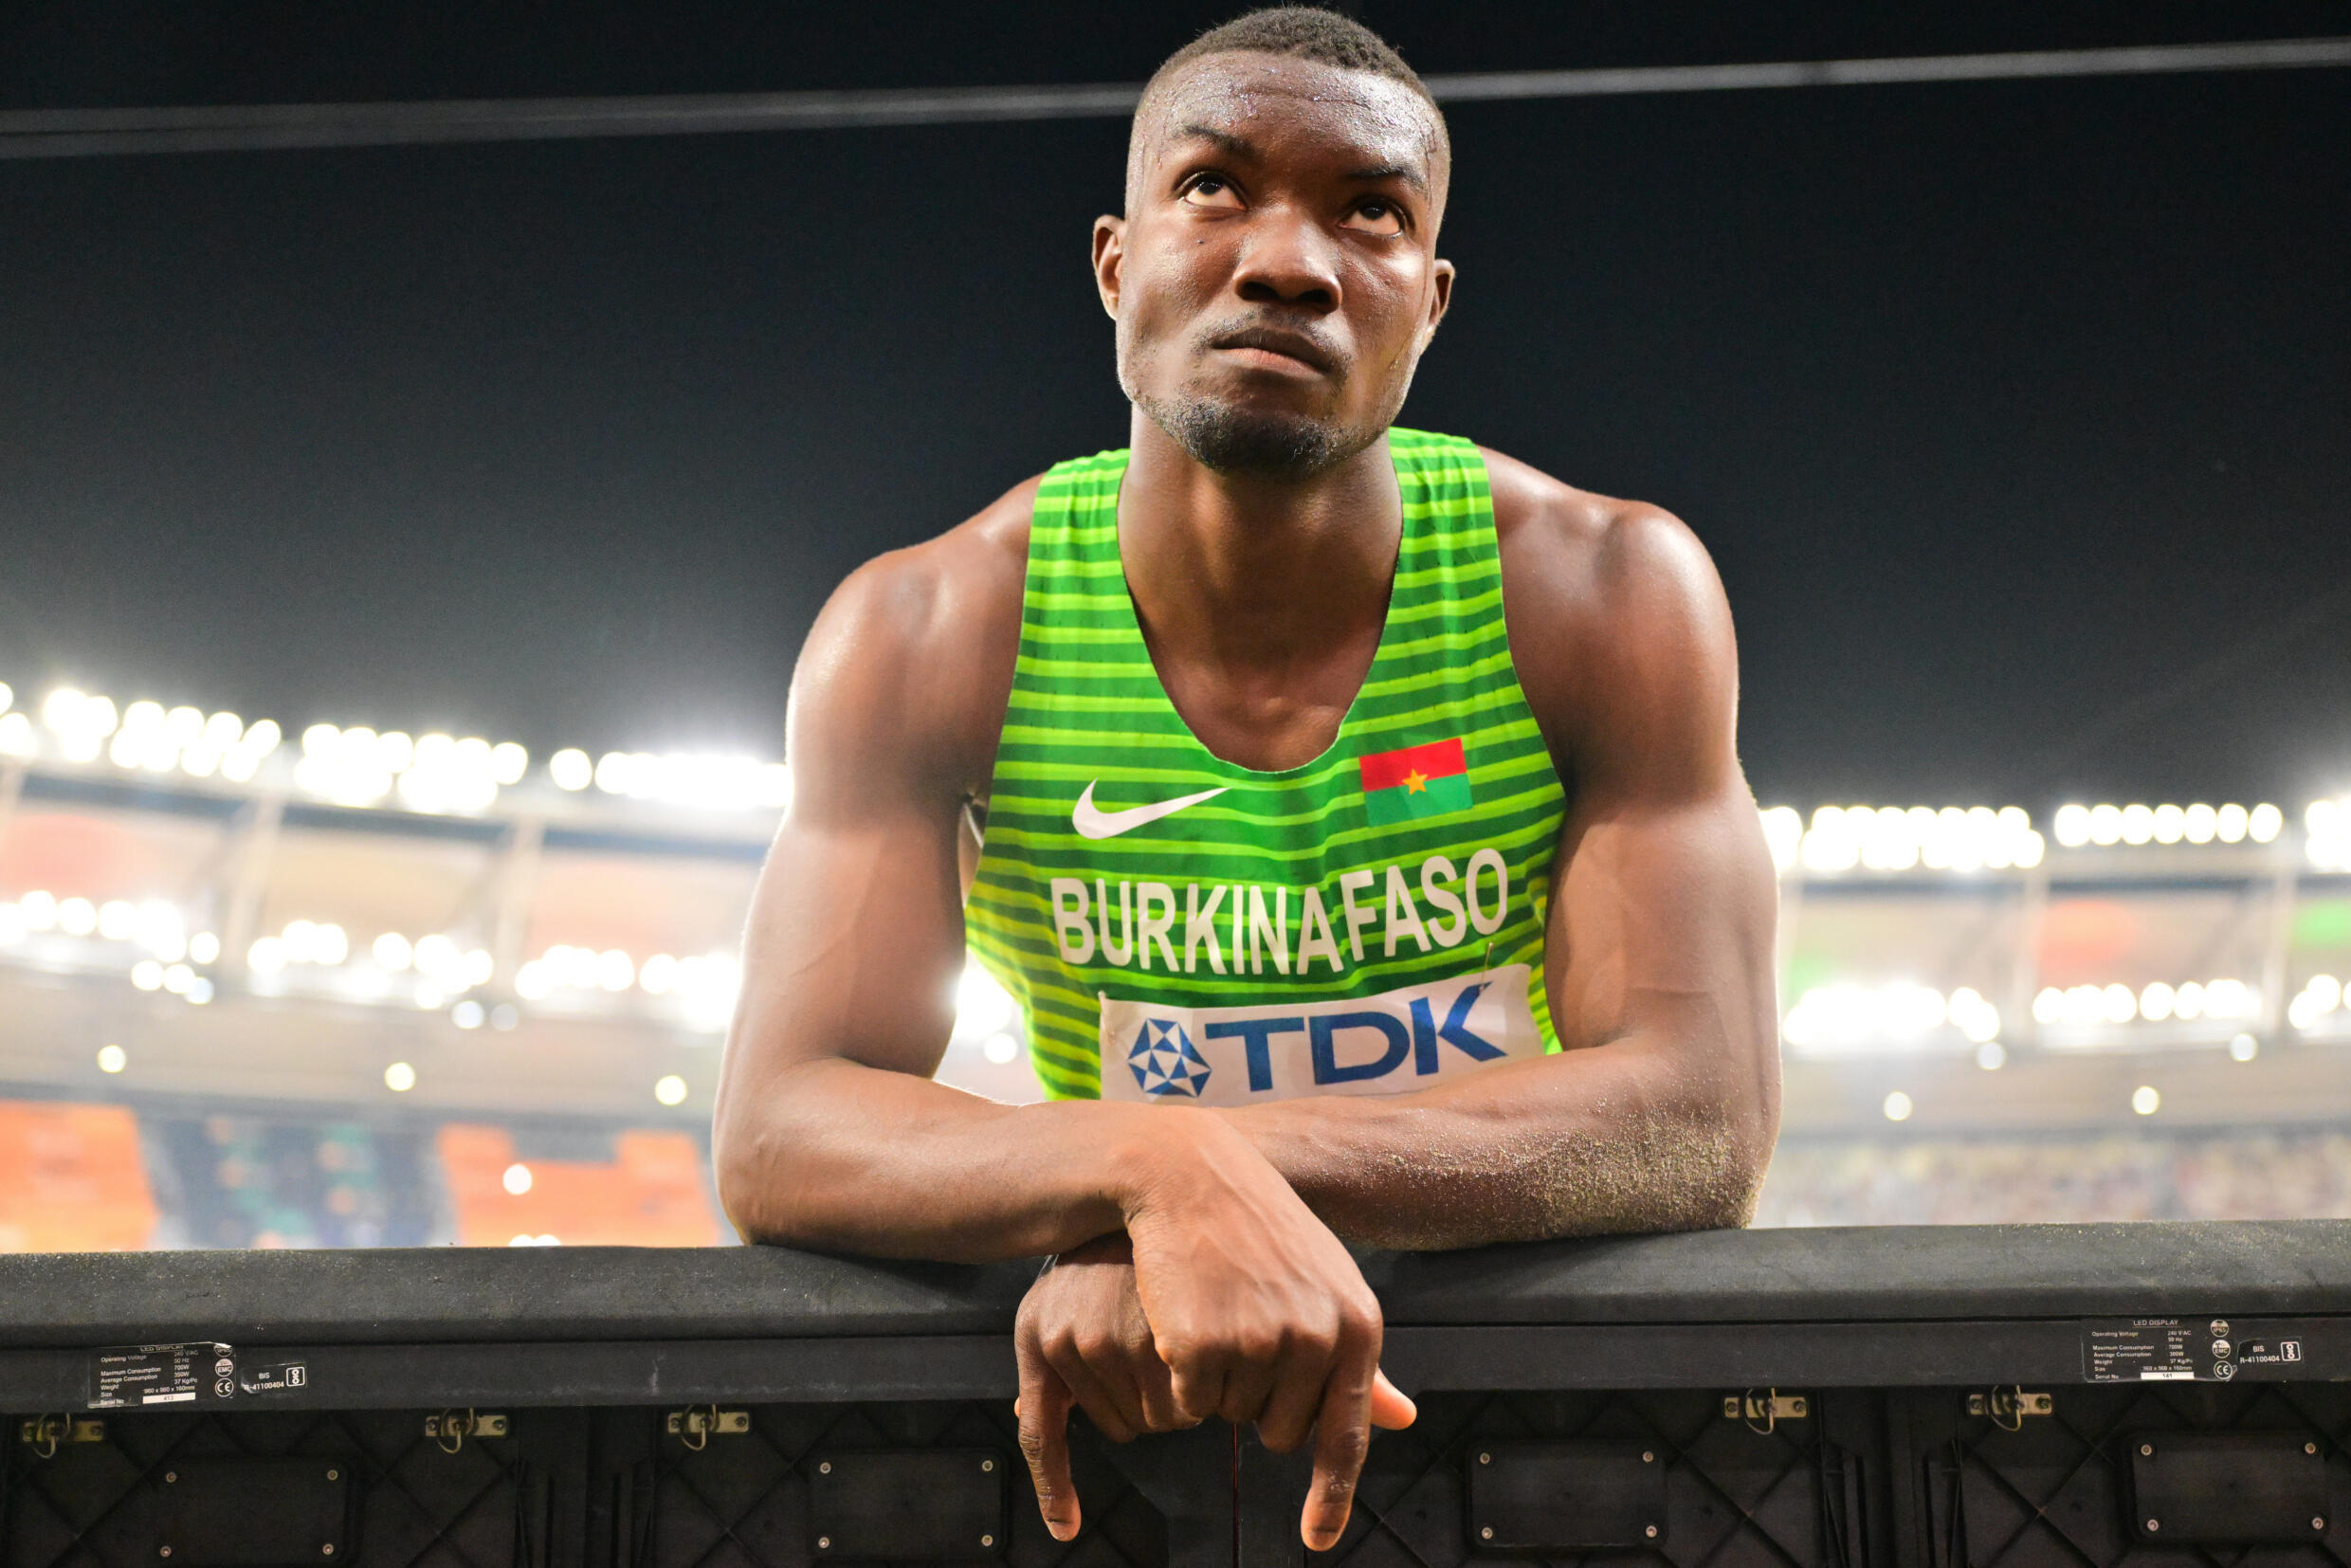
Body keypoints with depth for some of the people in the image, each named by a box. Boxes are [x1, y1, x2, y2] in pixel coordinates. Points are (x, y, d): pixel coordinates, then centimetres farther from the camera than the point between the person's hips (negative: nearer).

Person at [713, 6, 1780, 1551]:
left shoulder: (1603, 592, -11)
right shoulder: (928, 637, -11)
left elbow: (1700, 1116, -19)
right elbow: (780, 1134, -20)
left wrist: (1238, 1163, -34)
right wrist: (1163, 1169, -39)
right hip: (1120, 1390, 0)